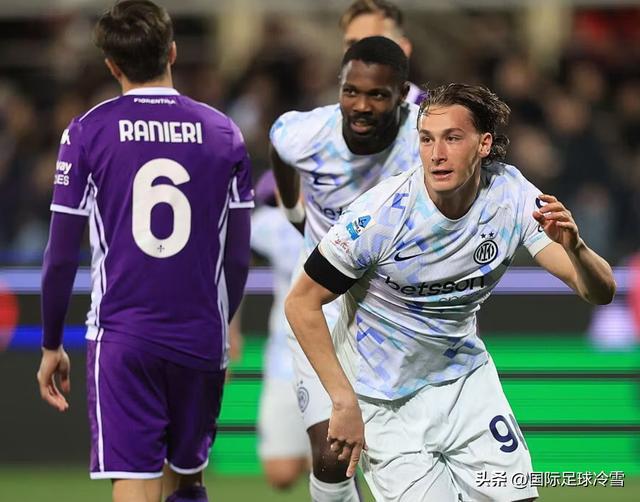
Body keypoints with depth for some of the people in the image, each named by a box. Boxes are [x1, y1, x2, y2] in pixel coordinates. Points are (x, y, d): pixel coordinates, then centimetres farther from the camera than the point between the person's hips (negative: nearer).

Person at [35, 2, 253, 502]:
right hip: (201, 338, 2)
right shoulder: (222, 133, 3)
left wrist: (52, 345, 9)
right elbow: (239, 257, 7)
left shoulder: (87, 132, -3)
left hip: (121, 336, -2)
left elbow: (61, 257, -3)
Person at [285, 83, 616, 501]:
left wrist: (575, 249, -38)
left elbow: (601, 292, -16)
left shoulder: (512, 194, -14)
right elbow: (302, 303, -17)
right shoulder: (382, 214, -25)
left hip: (465, 377, 4)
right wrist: (344, 402, -21)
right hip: (385, 400, -4)